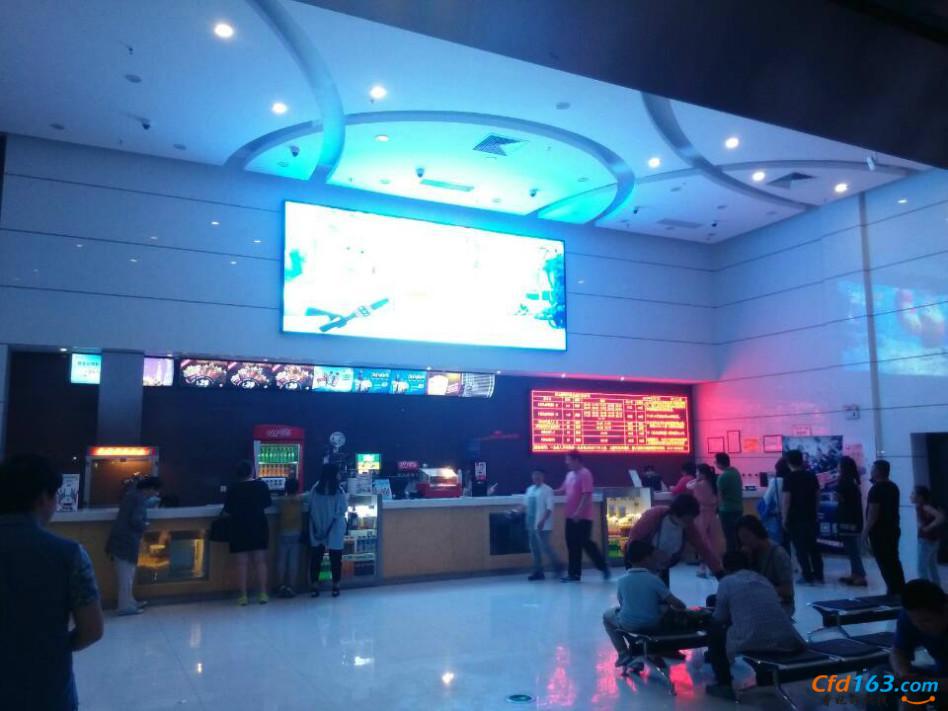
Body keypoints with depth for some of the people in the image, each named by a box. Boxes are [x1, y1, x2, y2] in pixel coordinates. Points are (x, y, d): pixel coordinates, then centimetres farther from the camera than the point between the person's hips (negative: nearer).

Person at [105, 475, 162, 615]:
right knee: (126, 574, -1)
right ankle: (126, 606, 5)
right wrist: (145, 525, -7)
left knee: (126, 574, 18)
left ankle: (129, 602, 28)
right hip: (127, 541, -9)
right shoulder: (141, 499, -16)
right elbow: (135, 520, -24)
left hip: (119, 539, 9)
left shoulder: (132, 493, 10)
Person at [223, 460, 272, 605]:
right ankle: (263, 594, 8)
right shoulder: (262, 485, -3)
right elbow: (267, 504, 10)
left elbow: (227, 512, -4)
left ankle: (243, 596, 5)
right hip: (259, 527, 2)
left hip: (239, 529, -1)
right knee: (260, 561, 8)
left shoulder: (233, 488, -9)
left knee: (242, 563, 4)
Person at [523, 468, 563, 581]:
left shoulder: (547, 490, -10)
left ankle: (558, 567, 14)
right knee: (534, 548, 10)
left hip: (541, 525, -7)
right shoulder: (530, 490, 12)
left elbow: (549, 508, -16)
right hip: (531, 524, 7)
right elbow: (526, 505, 17)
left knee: (545, 547, -6)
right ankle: (538, 571, 19)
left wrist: (542, 521, -23)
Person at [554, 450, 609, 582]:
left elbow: (587, 495, -21)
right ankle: (574, 573, 14)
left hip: (583, 517, -9)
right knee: (573, 545, 9)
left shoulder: (585, 474, -14)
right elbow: (564, 490, 22)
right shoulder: (570, 474, 14)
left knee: (586, 543, -5)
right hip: (571, 516, 9)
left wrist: (578, 512, -25)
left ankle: (603, 567, 11)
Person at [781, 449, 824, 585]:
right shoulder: (811, 475, 5)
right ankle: (818, 575, 18)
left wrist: (784, 518, -8)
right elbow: (817, 496, 10)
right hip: (811, 517, 6)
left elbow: (786, 500, -15)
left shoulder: (790, 478, -12)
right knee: (813, 546, 15)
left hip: (796, 519, -6)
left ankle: (807, 577, 3)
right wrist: (815, 513, 19)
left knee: (801, 548, 1)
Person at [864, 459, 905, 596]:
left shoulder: (876, 489, -17)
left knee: (885, 564, -3)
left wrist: (865, 531, -13)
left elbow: (873, 513, -19)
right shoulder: (893, 487, 12)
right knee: (893, 562, 14)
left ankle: (894, 591, -3)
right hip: (893, 529, 9)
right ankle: (900, 589, 18)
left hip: (879, 532, -9)